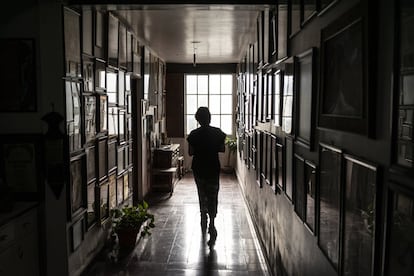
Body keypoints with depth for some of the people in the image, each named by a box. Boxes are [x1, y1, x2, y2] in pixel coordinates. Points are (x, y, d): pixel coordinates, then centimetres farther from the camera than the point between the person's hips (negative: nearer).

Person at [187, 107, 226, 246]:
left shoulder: (194, 134, -8)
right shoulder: (217, 132, -7)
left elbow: (190, 152, -5)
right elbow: (222, 149, 0)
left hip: (198, 169, 1)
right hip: (213, 169, -1)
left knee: (202, 194, 20)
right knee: (212, 196, 3)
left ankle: (204, 218, 32)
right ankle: (211, 224, -12)